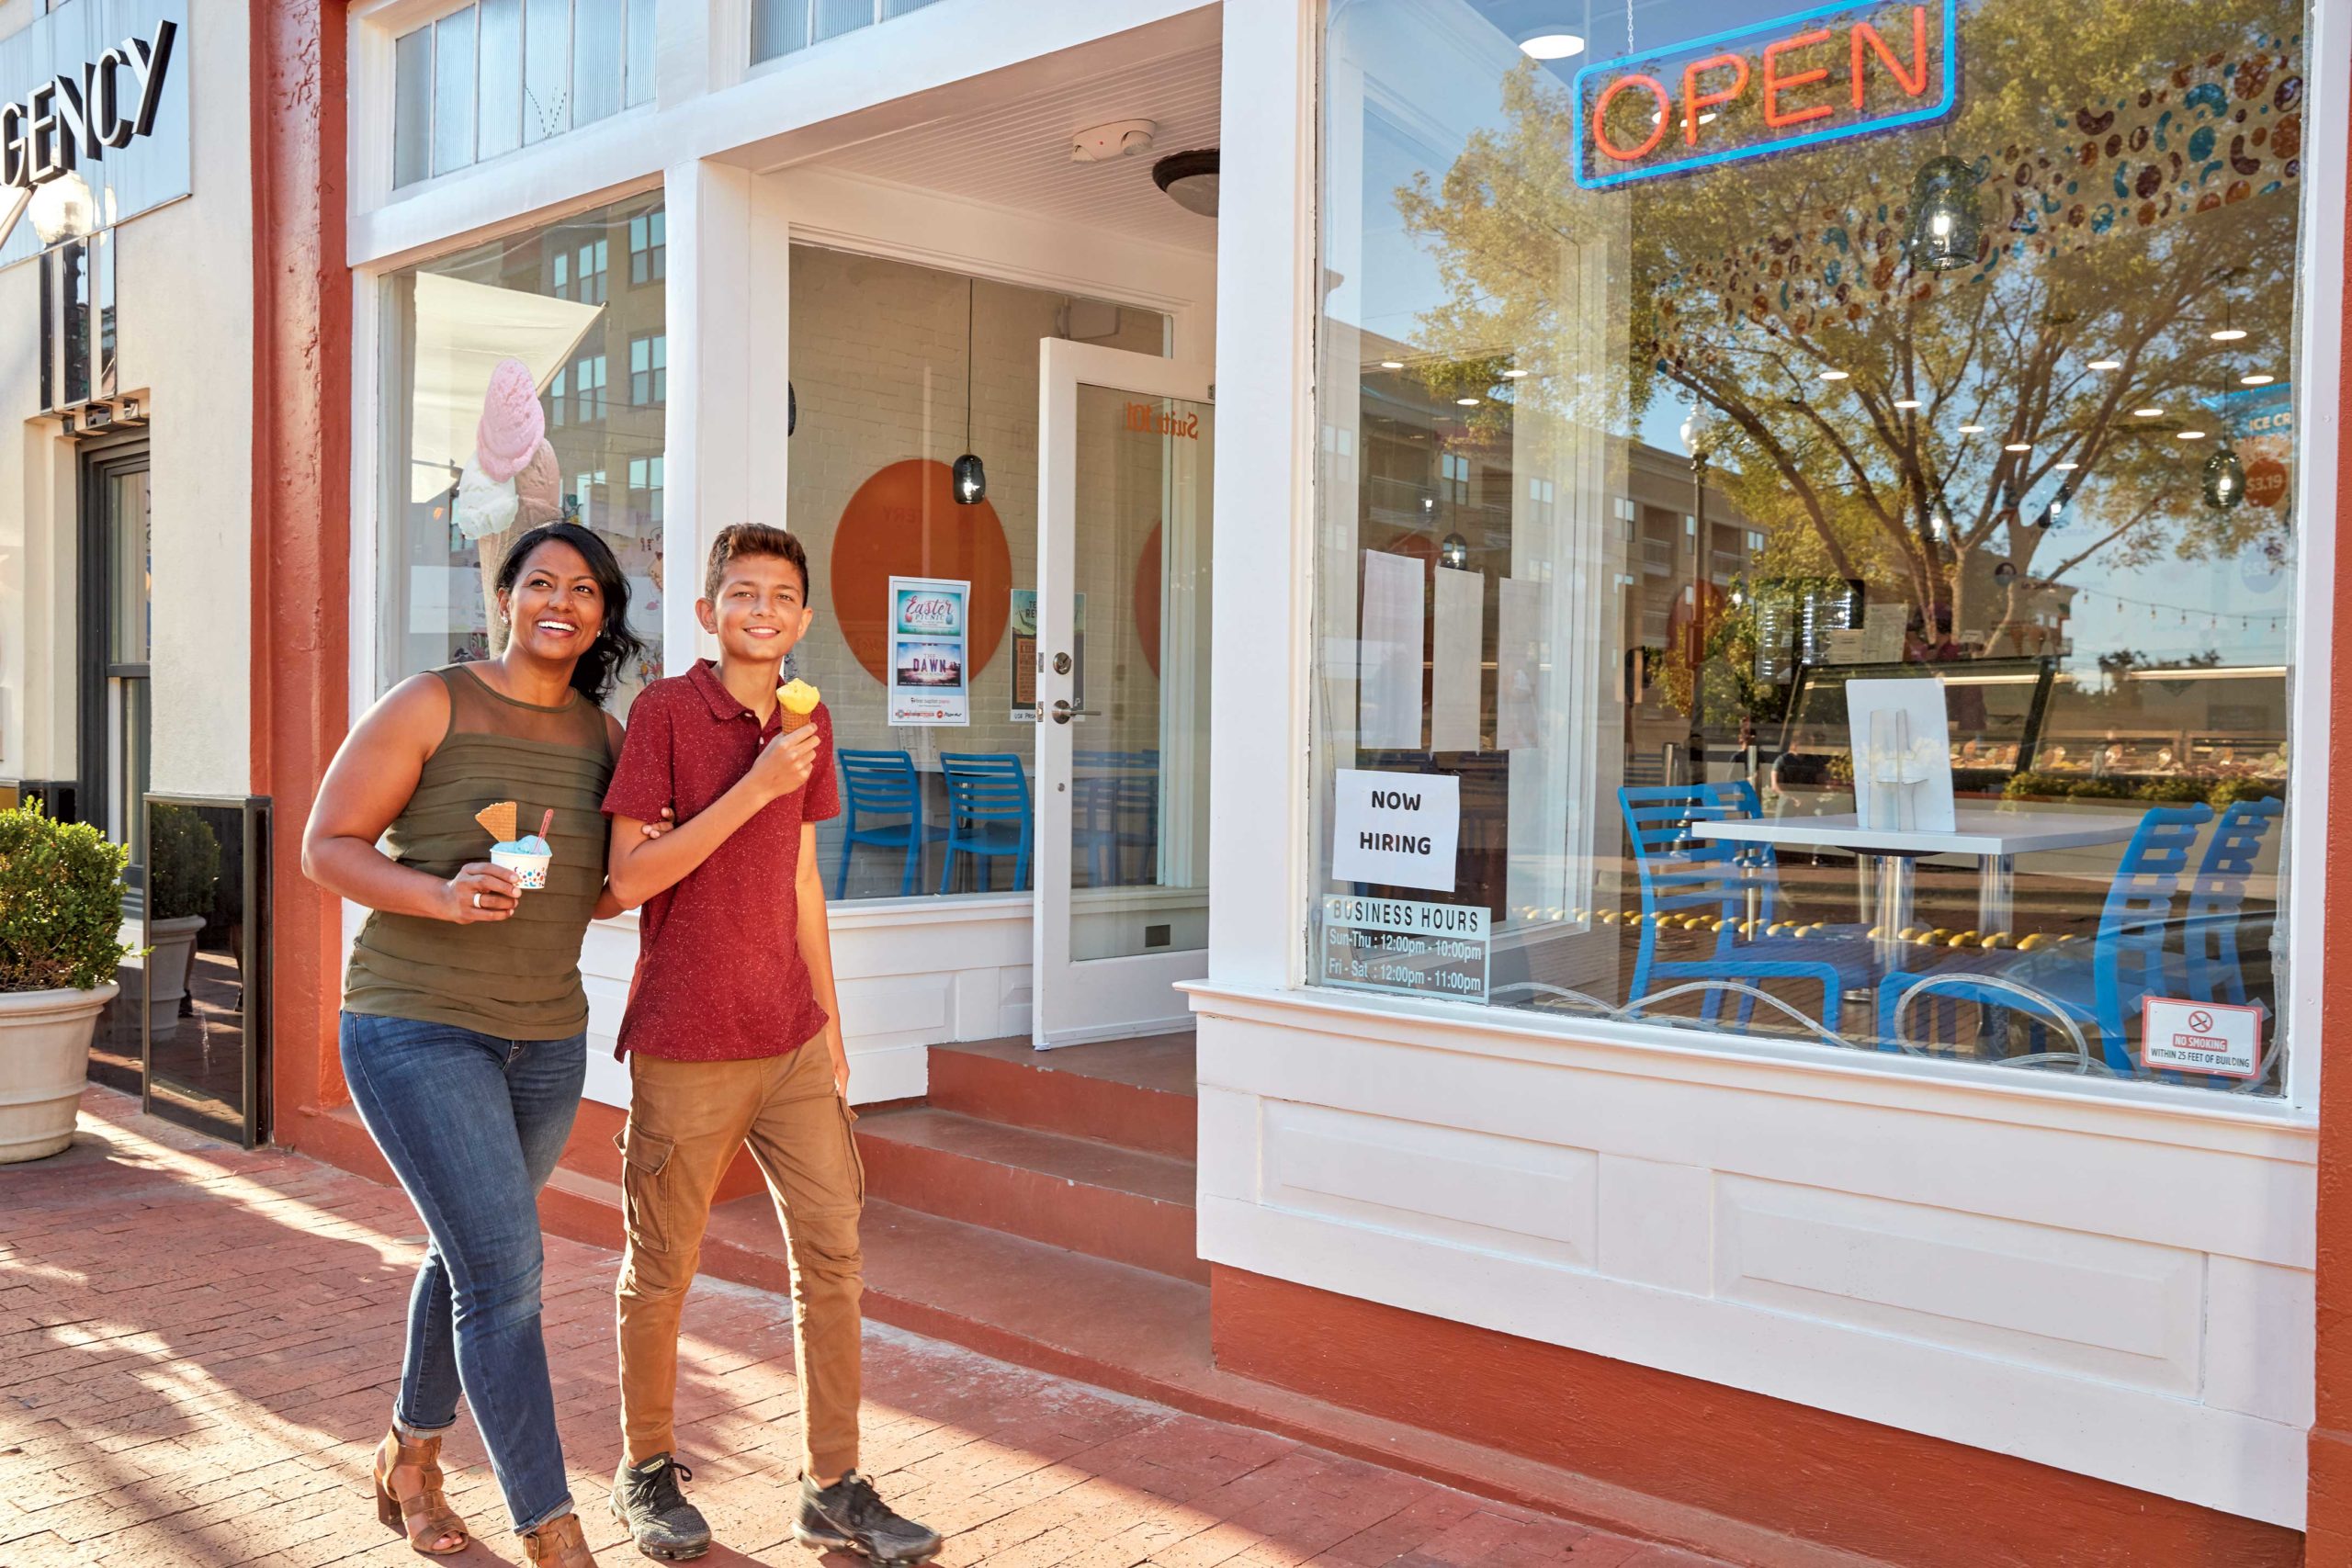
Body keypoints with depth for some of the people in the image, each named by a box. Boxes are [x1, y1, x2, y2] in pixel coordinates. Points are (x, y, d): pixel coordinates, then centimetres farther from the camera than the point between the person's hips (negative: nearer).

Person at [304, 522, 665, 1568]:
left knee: (471, 1253, 20)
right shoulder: (431, 705, -9)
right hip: (417, 1028, -6)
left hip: (546, 1038, 6)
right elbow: (326, 847, -10)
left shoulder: (604, 735, 6)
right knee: (504, 1269, -12)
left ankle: (409, 1460, 43)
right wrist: (442, 895, -26)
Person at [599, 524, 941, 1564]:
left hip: (792, 1043, 5)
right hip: (684, 1048, -5)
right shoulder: (664, 711, -8)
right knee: (661, 1271, 9)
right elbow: (629, 877, -14)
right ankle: (645, 1470, 30)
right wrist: (756, 786, -20)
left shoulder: (807, 722, 9)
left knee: (833, 1251, 4)